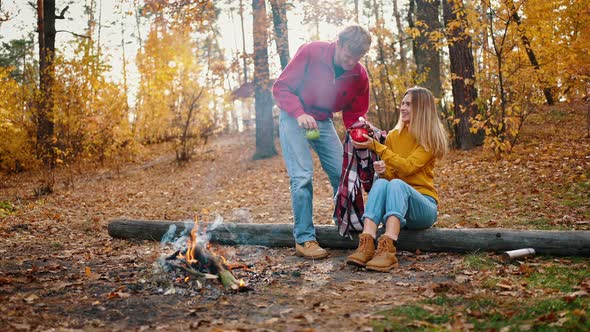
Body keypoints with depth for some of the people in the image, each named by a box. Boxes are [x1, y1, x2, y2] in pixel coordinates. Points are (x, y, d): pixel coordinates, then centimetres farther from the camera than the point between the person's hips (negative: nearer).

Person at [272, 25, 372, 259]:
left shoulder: (359, 76, -8)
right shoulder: (310, 52, -20)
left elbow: (354, 114, 3)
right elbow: (281, 87, -16)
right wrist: (299, 113, -32)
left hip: (323, 121, 5)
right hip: (294, 117, -4)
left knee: (343, 173, 0)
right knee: (302, 177, -15)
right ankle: (304, 239, -8)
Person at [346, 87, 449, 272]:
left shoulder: (431, 139, -3)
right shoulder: (394, 136, 11)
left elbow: (407, 167, -17)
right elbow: (390, 173, 8)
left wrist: (375, 146, -19)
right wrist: (383, 170, -16)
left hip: (423, 204, -3)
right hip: (395, 203, 3)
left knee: (396, 184, -34)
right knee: (381, 182, -30)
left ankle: (387, 249, -52)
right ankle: (366, 246, -47)